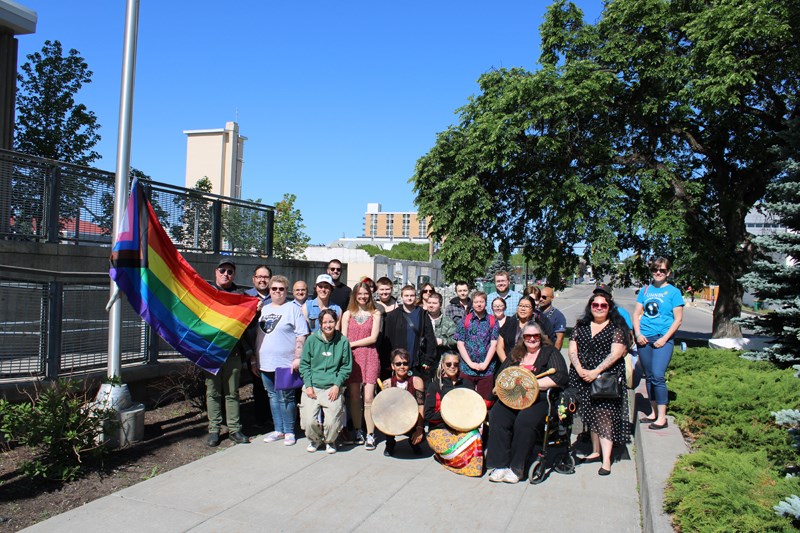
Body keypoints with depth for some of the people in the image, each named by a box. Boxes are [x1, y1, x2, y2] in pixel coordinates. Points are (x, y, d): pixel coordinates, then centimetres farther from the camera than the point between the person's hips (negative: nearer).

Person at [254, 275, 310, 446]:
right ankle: (278, 430, 24)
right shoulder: (264, 309, 15)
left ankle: (289, 432, 11)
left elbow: (301, 336, -9)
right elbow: (257, 334, 20)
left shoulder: (293, 309, -4)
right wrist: (255, 359, 17)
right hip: (265, 363, 6)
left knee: (286, 398, 0)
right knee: (273, 397, 13)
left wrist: (297, 358, -16)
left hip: (285, 363, -6)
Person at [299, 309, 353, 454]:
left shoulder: (343, 341, 1)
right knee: (310, 421, -12)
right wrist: (308, 385, -3)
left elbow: (346, 366, 7)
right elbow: (304, 364, 7)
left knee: (332, 422, -13)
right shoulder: (312, 340, 3)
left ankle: (330, 441, 22)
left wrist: (337, 385, -4)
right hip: (312, 387, 1)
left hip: (333, 388, -1)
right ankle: (315, 440, 22)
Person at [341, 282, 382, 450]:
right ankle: (358, 431, 17)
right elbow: (343, 339, 6)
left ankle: (370, 435, 2)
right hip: (351, 358, 2)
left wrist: (352, 344, -5)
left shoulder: (375, 314, 6)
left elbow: (373, 338, -2)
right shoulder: (347, 314, 11)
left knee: (368, 398, -5)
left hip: (370, 357, -2)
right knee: (354, 397, 3)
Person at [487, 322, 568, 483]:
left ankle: (516, 468, -20)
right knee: (497, 418, -27)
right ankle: (499, 465, -22)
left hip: (540, 399, -4)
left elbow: (560, 377, -5)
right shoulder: (515, 353, 24)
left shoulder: (550, 352, 10)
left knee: (524, 422, -34)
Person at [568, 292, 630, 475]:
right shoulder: (581, 326, 12)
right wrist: (579, 369, -9)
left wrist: (596, 372, -16)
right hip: (583, 377, 5)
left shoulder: (616, 327, -1)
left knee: (604, 417, -9)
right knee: (590, 415, 11)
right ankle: (596, 451, 24)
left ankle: (606, 460, -7)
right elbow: (572, 349, 7)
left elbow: (616, 353, -10)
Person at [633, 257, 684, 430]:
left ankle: (662, 417, -6)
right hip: (644, 338, 5)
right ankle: (654, 413, 22)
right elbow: (637, 314, 11)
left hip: (663, 339, -5)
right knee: (649, 377, 10)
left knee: (658, 376, -14)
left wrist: (664, 338, -12)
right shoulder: (645, 290, 11)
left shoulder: (673, 292, 0)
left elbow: (678, 319, -3)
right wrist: (638, 333, -4)